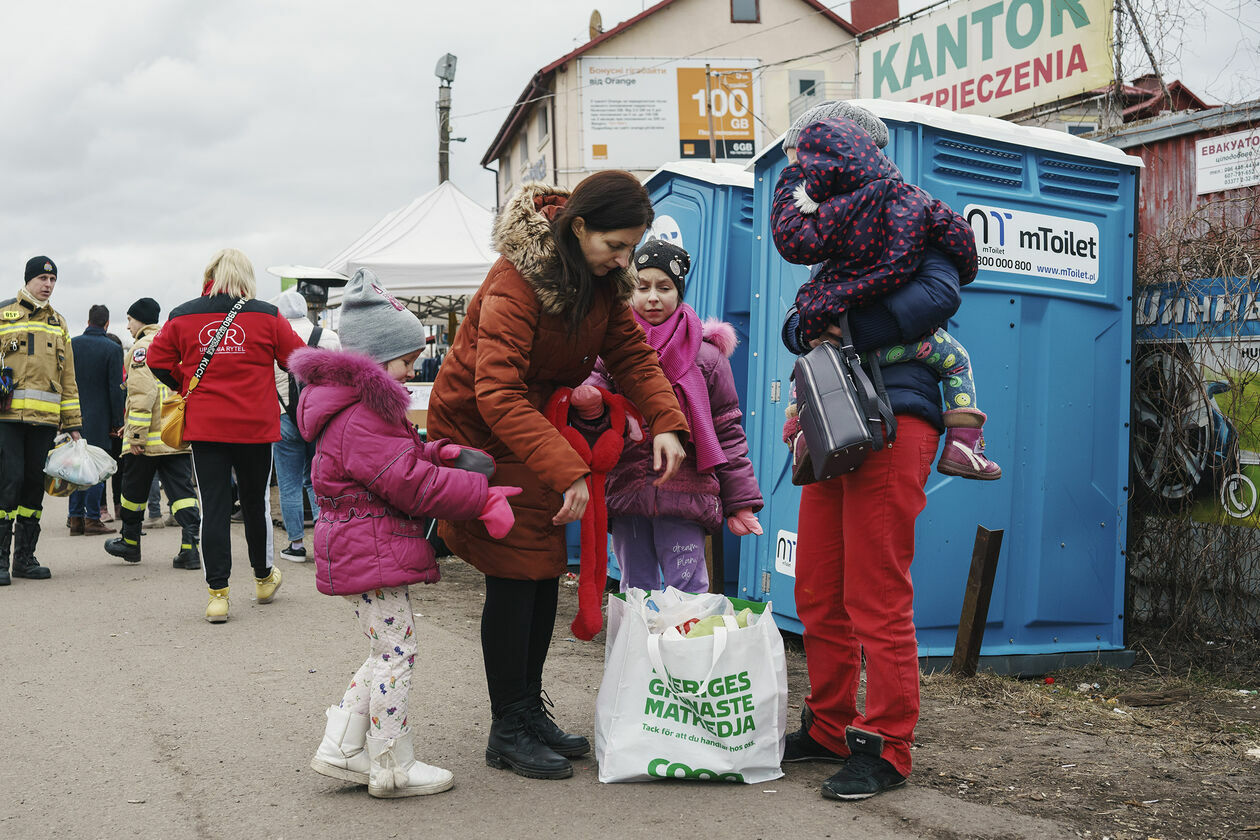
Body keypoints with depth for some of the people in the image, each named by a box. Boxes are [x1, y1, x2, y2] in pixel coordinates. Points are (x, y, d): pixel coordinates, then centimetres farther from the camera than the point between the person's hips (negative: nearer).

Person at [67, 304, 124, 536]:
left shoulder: (71, 344, 3)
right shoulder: (112, 349, -7)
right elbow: (116, 389, -8)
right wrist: (117, 423, -2)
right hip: (98, 418, -4)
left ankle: (76, 517, 12)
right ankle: (92, 519, 0)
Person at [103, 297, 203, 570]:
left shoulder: (143, 347, -9)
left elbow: (142, 392, -18)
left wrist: (136, 433, -18)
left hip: (149, 437, -6)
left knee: (134, 490, 12)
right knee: (182, 489, 0)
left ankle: (130, 542, 26)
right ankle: (190, 547, -13)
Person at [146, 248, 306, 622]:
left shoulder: (182, 317, 1)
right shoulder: (267, 316, -2)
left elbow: (157, 362, 3)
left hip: (204, 426, 0)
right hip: (256, 426, 0)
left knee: (213, 508, 3)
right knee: (256, 502, 15)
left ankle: (217, 594, -1)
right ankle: (263, 578, 32)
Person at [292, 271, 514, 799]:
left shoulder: (360, 409, 16)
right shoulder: (362, 418, -20)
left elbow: (401, 462, 23)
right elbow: (413, 484, -23)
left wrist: (436, 454, 4)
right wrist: (482, 499, -20)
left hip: (359, 551, 11)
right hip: (371, 554, -11)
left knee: (388, 652, 17)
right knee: (395, 651, -4)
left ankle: (340, 749, 22)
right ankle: (392, 768, 5)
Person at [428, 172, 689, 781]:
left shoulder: (602, 280, -4)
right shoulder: (516, 282, -29)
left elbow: (631, 352, -2)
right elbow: (498, 394, -35)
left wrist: (665, 422, -20)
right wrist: (566, 471, -40)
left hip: (537, 425, 8)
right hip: (479, 432, -8)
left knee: (546, 570, 8)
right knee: (514, 575, -8)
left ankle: (530, 710, 21)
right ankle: (507, 731, 3)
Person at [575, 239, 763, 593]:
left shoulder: (704, 355, 3)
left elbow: (727, 431, 5)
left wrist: (740, 501, 3)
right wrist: (589, 400, -28)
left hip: (684, 494, -2)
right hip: (625, 493, 3)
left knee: (687, 590, -4)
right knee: (635, 590, 11)